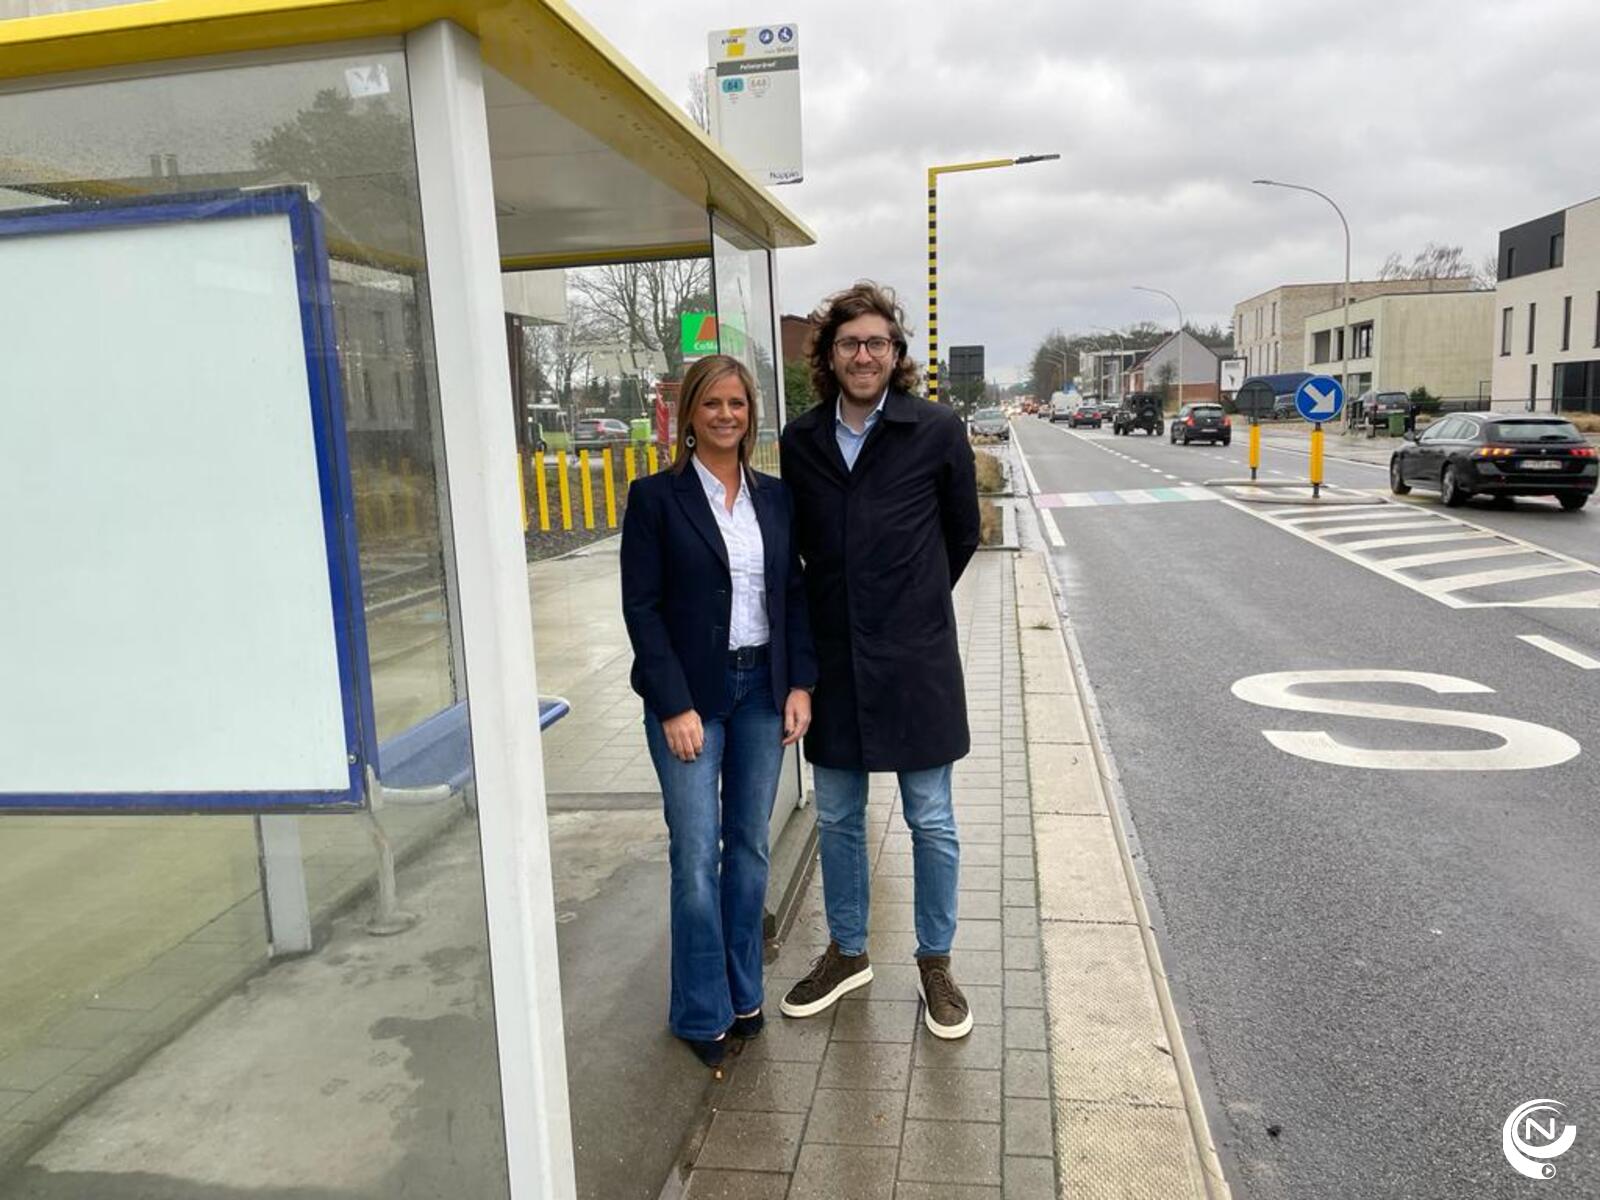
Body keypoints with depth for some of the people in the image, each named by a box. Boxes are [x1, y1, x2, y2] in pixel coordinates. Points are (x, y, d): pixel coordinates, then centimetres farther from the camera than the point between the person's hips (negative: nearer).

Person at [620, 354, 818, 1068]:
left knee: (750, 847, 12)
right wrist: (674, 706, -13)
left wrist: (800, 683, 0)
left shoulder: (774, 496, 8)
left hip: (762, 689, 4)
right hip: (690, 695, -4)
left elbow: (794, 594, 10)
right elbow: (641, 607, -8)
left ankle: (742, 993, 29)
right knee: (696, 856, -1)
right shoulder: (656, 497, -5)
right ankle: (702, 1014, 17)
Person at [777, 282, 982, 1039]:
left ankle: (935, 962, 28)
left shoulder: (936, 431, -8)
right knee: (837, 817, 15)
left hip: (915, 661, -3)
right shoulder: (800, 441, 1)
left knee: (931, 820, 8)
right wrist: (841, 605, 11)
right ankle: (847, 953, 34)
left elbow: (963, 534, 5)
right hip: (832, 658, 3)